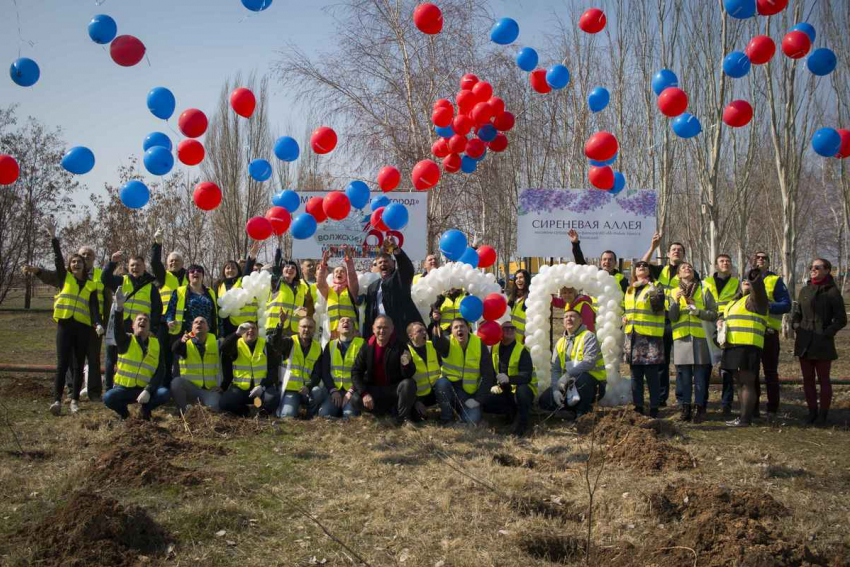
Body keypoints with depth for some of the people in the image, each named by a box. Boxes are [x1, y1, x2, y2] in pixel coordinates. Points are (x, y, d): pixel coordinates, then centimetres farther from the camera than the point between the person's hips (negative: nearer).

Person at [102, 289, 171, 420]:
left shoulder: (155, 345, 5)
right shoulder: (126, 340, 2)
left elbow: (159, 373, -3)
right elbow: (117, 329, -22)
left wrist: (148, 391, -20)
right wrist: (119, 307, -41)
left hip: (145, 389, 1)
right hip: (124, 388, -1)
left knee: (164, 393, -27)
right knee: (108, 398, -31)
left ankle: (146, 409, 5)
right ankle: (123, 411, 4)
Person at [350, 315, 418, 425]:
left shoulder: (400, 347, -7)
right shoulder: (366, 348, -2)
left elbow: (409, 375, -12)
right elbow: (356, 372, -4)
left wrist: (406, 364, -37)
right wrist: (364, 393, -20)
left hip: (395, 389, -2)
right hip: (374, 390, 2)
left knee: (408, 384, -33)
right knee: (356, 400, -25)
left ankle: (403, 417, -11)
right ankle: (394, 411, -7)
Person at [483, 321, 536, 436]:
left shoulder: (522, 350, -14)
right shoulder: (495, 349, 3)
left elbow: (526, 376, -26)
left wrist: (508, 379, -44)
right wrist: (493, 385, -9)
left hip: (521, 389, -5)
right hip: (504, 391, 5)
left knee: (522, 391, -40)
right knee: (485, 403, -20)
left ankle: (522, 423, -18)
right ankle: (513, 412, 3)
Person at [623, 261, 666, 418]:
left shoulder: (655, 287, -1)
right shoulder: (629, 290, 17)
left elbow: (658, 307, -19)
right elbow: (625, 308, 32)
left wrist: (652, 289, -25)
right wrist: (624, 318, 12)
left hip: (650, 337, -6)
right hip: (633, 338, 6)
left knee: (652, 375, -5)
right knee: (635, 376, 10)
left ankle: (654, 409, 1)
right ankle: (638, 408, 17)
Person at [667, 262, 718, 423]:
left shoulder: (704, 291, 11)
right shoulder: (673, 293, 13)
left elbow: (714, 314, 6)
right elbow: (672, 317, 3)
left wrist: (698, 311, -10)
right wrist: (676, 302, -12)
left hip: (701, 338, -1)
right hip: (681, 339, 1)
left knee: (701, 376, -2)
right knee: (683, 375, 1)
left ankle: (700, 408, 3)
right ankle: (685, 408, 7)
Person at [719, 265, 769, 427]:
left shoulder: (755, 299, 0)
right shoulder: (734, 302, 26)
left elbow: (758, 285, -19)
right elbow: (724, 316, 35)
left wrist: (756, 272, -33)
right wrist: (720, 322, 14)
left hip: (748, 347, -9)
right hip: (733, 346, 9)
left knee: (747, 383, -9)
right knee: (739, 383, 13)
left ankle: (746, 419, -9)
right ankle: (742, 416, 19)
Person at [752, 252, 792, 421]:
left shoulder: (776, 281, 4)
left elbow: (786, 305, -5)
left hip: (768, 332, -3)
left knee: (770, 372, 0)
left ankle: (772, 410, 4)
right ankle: (753, 407, 16)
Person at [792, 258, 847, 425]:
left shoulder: (832, 292, -4)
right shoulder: (805, 290, 11)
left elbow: (841, 320, -5)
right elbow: (797, 314, 21)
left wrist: (826, 333, -13)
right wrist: (797, 327, 3)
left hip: (822, 343, -5)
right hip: (804, 343, 5)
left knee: (823, 380, 3)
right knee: (807, 379, 9)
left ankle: (823, 414, 9)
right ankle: (812, 412, 18)